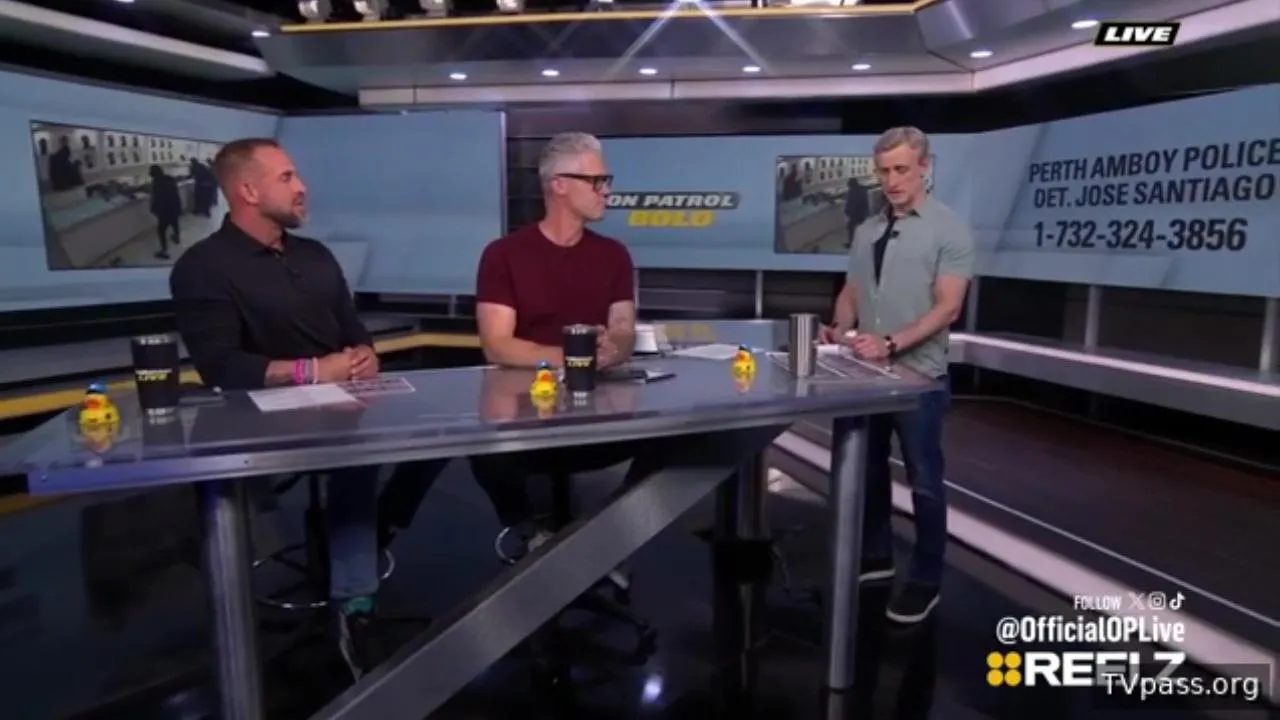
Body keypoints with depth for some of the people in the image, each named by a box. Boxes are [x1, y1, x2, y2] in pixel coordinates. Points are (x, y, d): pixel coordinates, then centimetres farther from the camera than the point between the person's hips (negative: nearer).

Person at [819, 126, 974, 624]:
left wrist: (890, 344, -24)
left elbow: (947, 307, -13)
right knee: (865, 471, 15)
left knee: (923, 481, 6)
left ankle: (925, 582, 22)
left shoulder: (949, 229, -5)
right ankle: (875, 556, 35)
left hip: (918, 376, -5)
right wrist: (839, 332, -5)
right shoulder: (867, 230, 11)